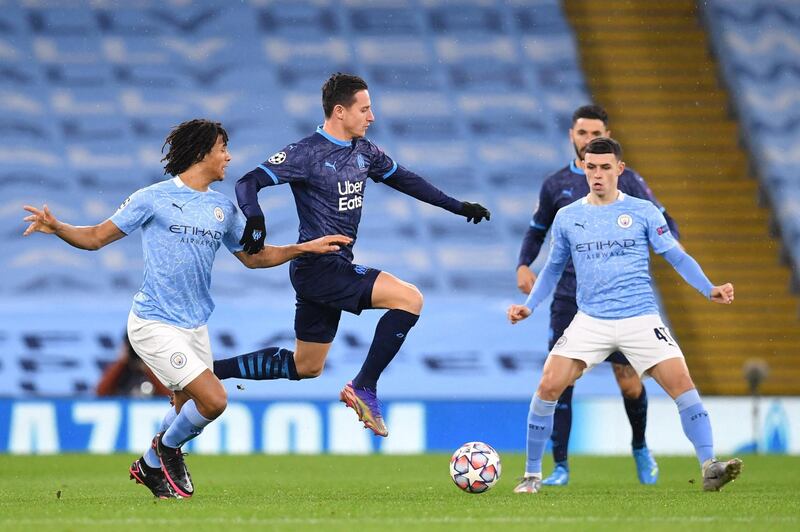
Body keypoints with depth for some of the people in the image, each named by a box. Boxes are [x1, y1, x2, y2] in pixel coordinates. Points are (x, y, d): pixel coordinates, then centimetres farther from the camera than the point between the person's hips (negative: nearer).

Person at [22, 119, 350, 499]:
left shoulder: (224, 208, 11)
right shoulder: (154, 198, -7)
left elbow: (253, 257, 23)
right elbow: (96, 237, -2)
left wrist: (306, 248, 15)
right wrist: (56, 227, -20)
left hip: (195, 326, 7)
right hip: (155, 324, -7)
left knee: (187, 411, 13)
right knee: (214, 400, -17)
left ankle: (150, 467, 38)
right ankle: (168, 447, 11)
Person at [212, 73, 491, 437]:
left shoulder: (363, 151, 10)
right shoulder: (307, 153, -14)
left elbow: (402, 178, 24)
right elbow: (248, 183, -17)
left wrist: (457, 206, 23)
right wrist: (255, 218, -38)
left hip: (337, 267, 9)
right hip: (318, 267, -9)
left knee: (305, 367, 16)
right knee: (409, 299, -19)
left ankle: (209, 371, 24)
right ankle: (364, 389, -12)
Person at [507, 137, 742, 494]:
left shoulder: (643, 212, 2)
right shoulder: (567, 218, 8)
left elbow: (676, 257, 4)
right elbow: (553, 268, 20)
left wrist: (709, 290, -9)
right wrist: (529, 306, 8)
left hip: (640, 318, -2)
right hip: (590, 322, 2)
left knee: (681, 382, -18)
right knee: (549, 386, -11)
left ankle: (709, 467, -14)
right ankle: (532, 474, 3)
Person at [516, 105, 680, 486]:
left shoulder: (627, 181, 2)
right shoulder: (556, 185, 8)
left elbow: (666, 226, 3)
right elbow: (537, 231, 22)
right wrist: (524, 265, 3)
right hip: (568, 296, 1)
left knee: (628, 382, -2)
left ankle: (640, 448, 26)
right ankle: (560, 467, 0)